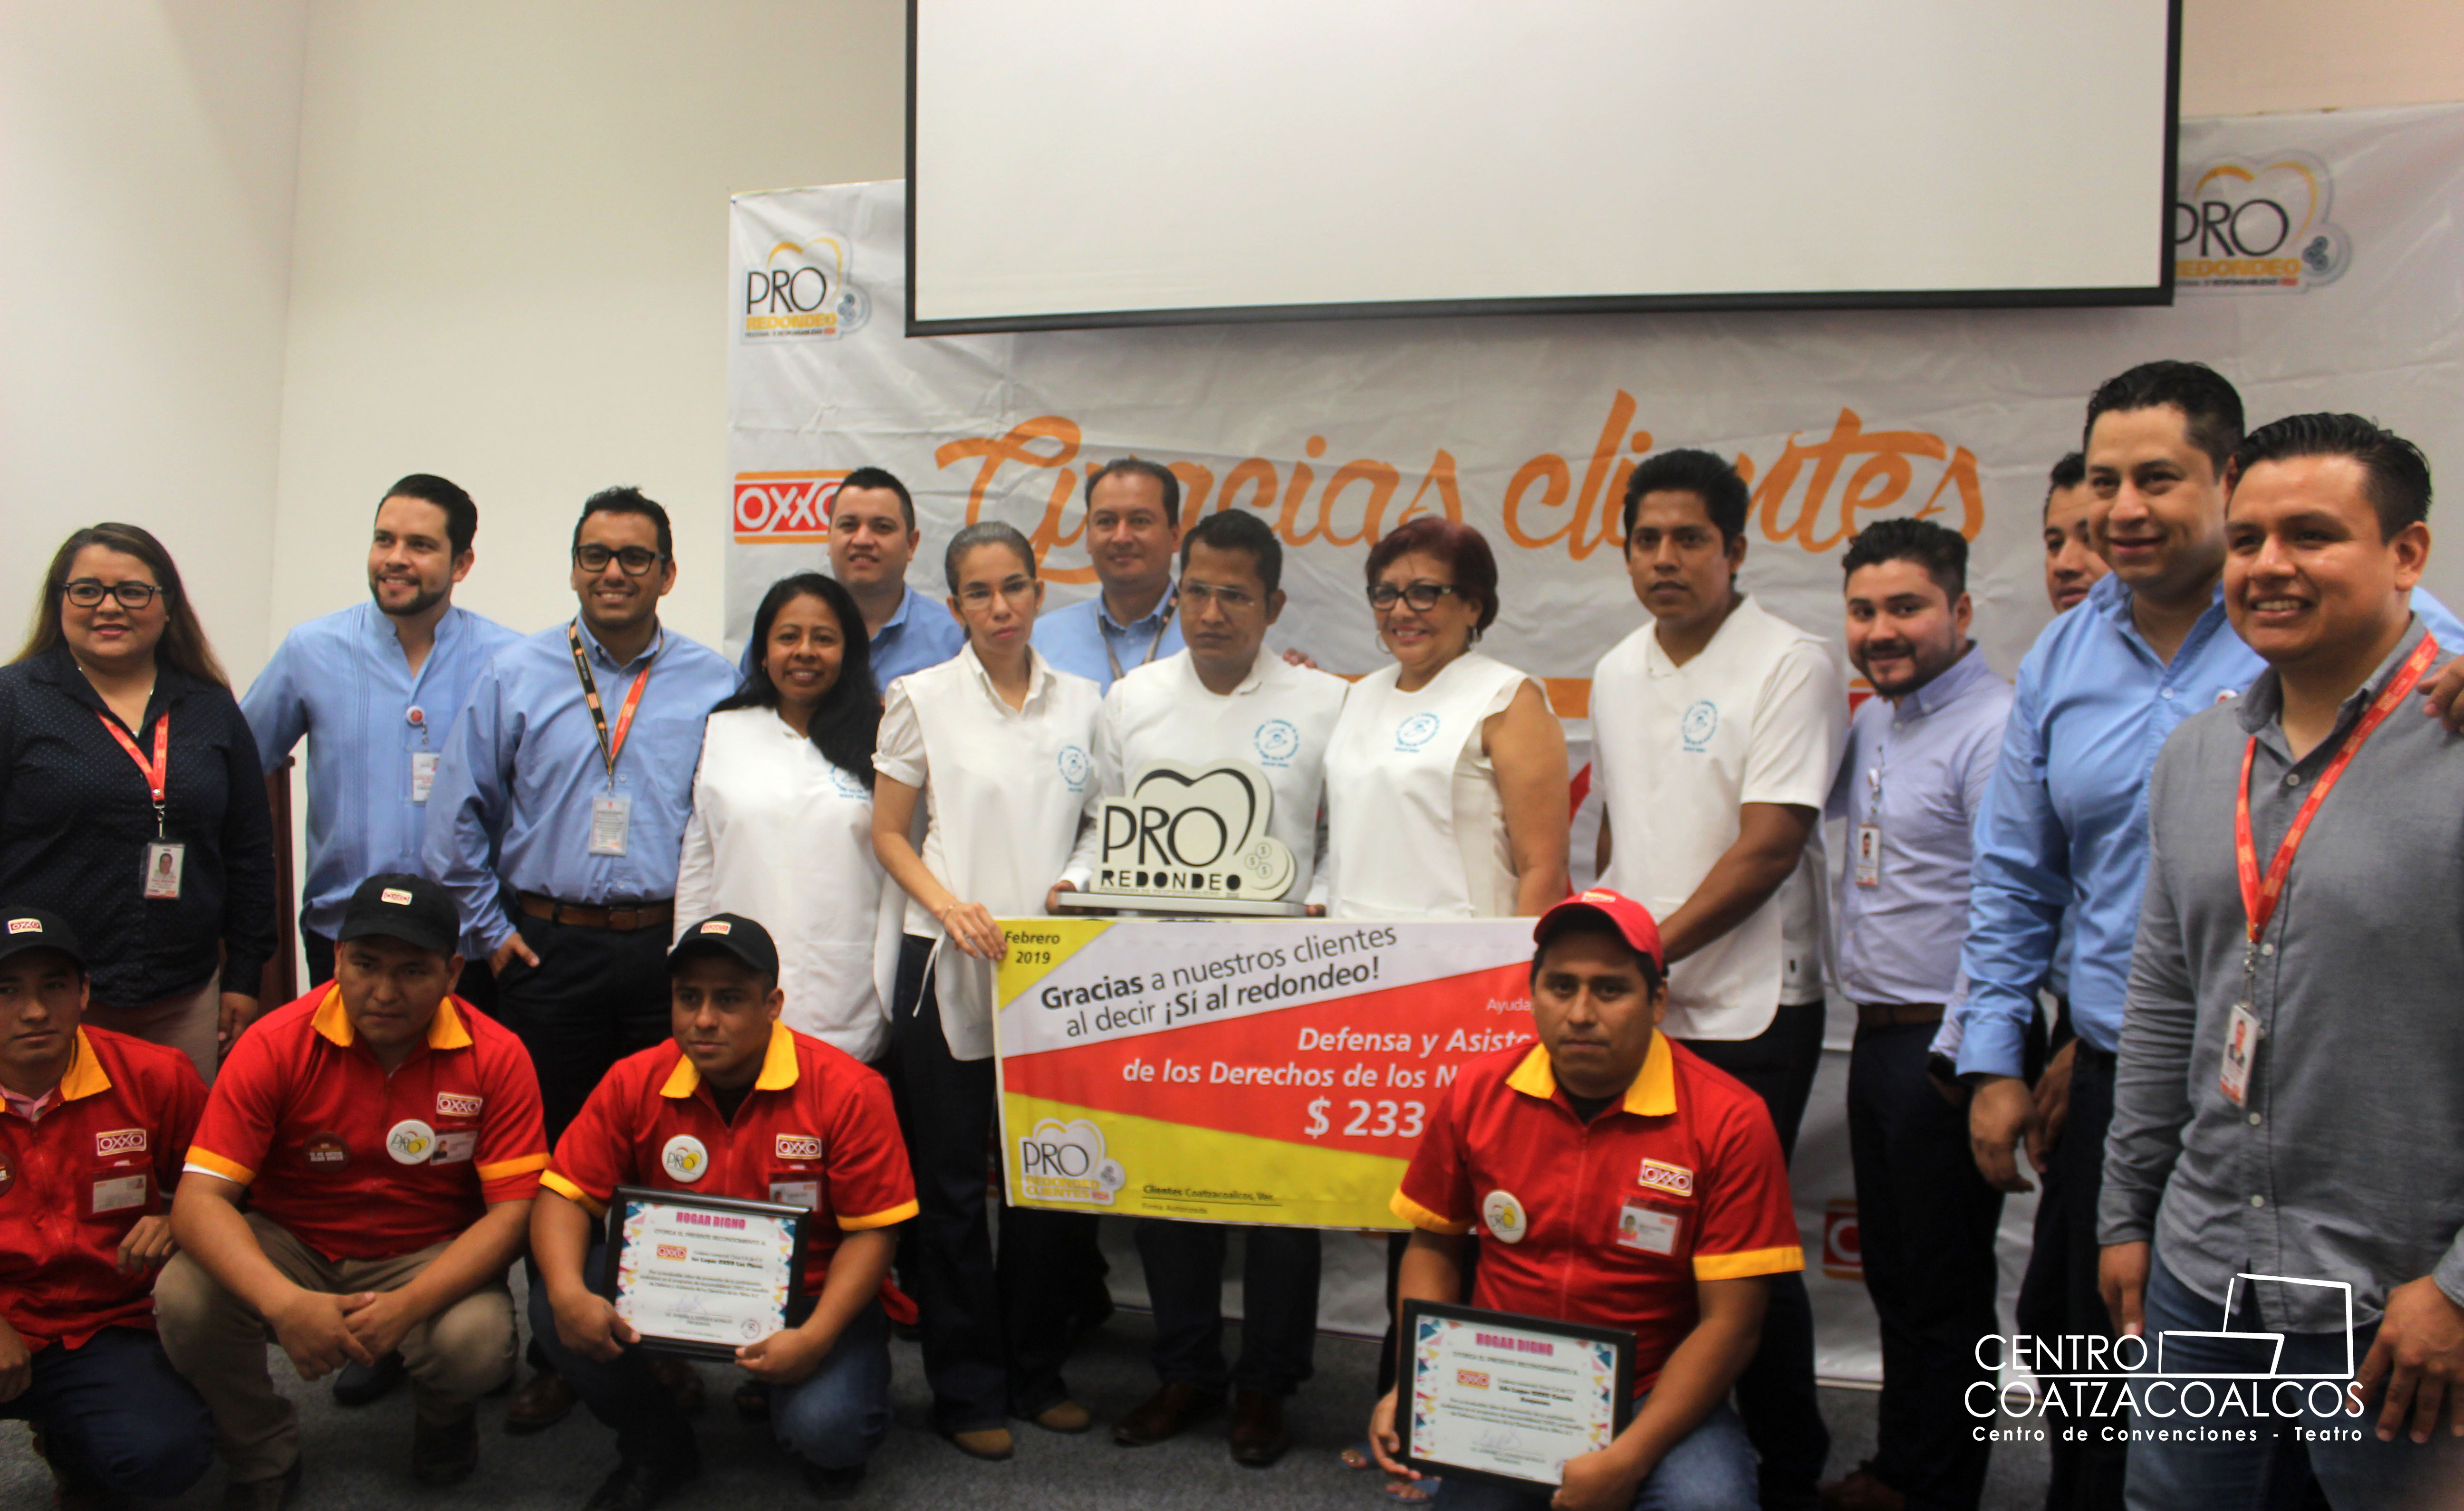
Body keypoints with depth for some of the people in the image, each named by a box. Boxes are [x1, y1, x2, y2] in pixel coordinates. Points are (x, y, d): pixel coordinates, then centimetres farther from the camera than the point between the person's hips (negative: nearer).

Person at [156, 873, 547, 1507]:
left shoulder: (496, 1058, -14)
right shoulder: (275, 1045, -14)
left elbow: (514, 1210, -16)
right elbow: (200, 1199, -19)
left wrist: (407, 1306, -31)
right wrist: (285, 1304, -37)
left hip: (433, 1258, -1)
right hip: (292, 1248, 2)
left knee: (477, 1341, -31)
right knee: (184, 1298, -27)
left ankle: (445, 1414, 11)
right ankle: (261, 1456, 4)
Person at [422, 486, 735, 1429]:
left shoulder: (716, 687, 5)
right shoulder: (514, 677, 6)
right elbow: (457, 819, 8)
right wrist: (489, 928, 4)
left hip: (669, 952, 0)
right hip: (546, 952, 1)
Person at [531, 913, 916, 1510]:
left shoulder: (847, 1091, -18)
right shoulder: (634, 1083, -7)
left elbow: (872, 1230, -15)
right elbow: (565, 1194, -4)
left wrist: (815, 1336, -28)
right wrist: (569, 1293, -25)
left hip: (807, 1297, -3)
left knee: (824, 1427, -30)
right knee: (553, 1310, -20)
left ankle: (831, 1443, 14)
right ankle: (657, 1447, 9)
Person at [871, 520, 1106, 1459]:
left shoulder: (1082, 703, 10)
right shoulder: (924, 697, 3)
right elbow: (888, 833, 2)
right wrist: (949, 904, -13)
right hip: (948, 962, -2)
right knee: (953, 1180, 4)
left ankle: (1037, 1373, 23)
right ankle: (967, 1389, 17)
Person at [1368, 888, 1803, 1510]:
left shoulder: (1729, 1123, -12)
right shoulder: (1478, 1093, -1)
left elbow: (1729, 1320, -11)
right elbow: (1434, 1246, 11)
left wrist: (1630, 1459, -20)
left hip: (1655, 1405, -3)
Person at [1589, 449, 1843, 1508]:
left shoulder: (1790, 666, -10)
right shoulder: (1617, 672, 11)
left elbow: (1769, 846, -16)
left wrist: (1650, 949, -15)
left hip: (1746, 1010, -6)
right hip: (1629, 1006, 6)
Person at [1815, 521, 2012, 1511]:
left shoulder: (1993, 727, -16)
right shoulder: (1874, 721, 12)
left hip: (1946, 1044, -9)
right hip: (1878, 1036, 9)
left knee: (1945, 1287, 5)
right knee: (1891, 1273, 19)